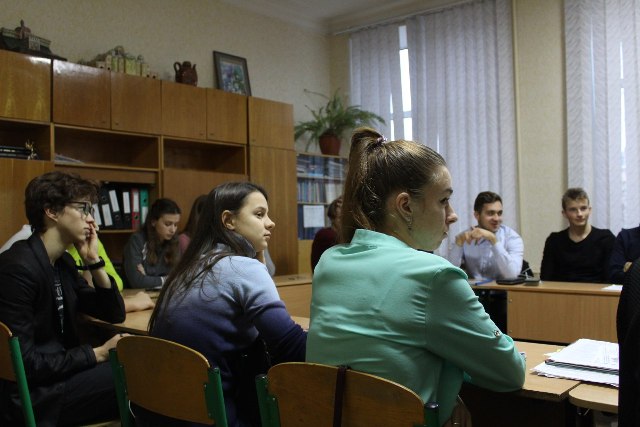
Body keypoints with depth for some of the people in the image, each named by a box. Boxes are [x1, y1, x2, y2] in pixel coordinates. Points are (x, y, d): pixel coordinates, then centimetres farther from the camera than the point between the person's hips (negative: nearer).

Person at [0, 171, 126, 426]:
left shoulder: (63, 262, 6)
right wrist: (98, 354, -19)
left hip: (60, 374, 8)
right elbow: (23, 362, -23)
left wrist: (93, 261, -2)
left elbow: (114, 315, 8)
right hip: (30, 394, -8)